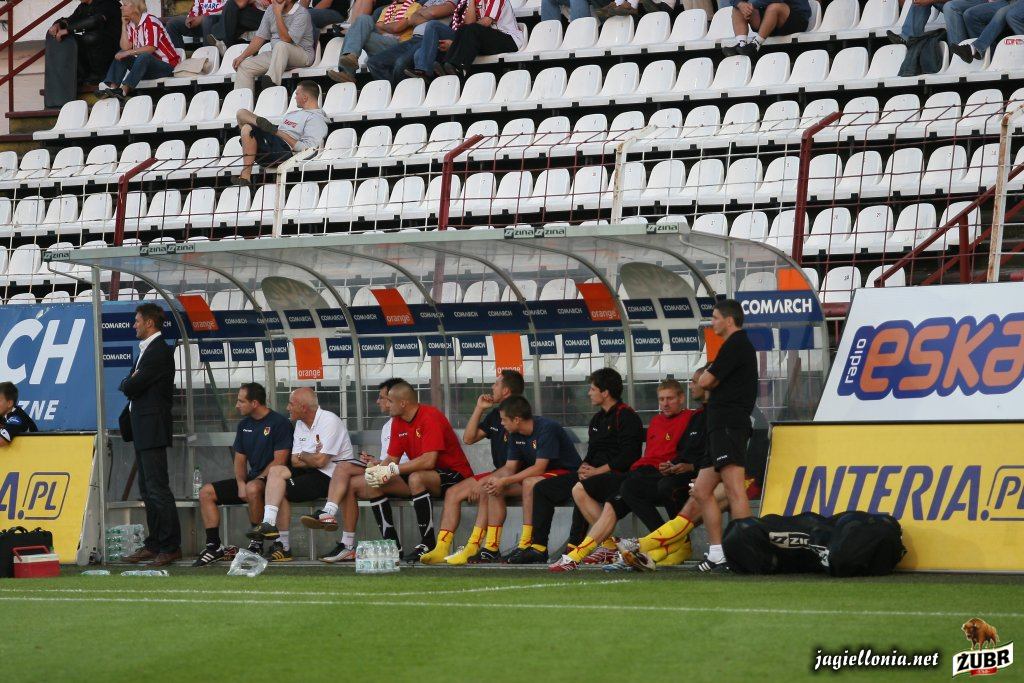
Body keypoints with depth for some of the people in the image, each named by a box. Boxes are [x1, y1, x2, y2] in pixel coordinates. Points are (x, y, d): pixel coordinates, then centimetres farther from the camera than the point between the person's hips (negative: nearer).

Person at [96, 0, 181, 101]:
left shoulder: (150, 21, -14)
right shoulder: (131, 25, 8)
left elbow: (151, 48, -24)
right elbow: (125, 48, -5)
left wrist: (127, 53, -21)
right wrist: (124, 25, -4)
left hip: (166, 65, -8)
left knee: (143, 57, -35)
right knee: (120, 56, -4)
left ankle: (123, 91, -41)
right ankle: (112, 87, -20)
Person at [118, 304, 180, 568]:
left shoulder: (160, 352, -15)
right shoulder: (147, 350, 17)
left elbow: (132, 387, -18)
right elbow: (133, 387, 20)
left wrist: (127, 383, 2)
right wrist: (130, 384, 0)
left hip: (153, 430, -11)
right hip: (141, 431, 11)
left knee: (158, 490, -10)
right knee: (148, 491, 13)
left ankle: (170, 546, -9)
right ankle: (154, 544, 18)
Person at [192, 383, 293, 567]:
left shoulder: (279, 423, -11)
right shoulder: (244, 425, 14)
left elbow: (279, 461, -16)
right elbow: (240, 459, 14)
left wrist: (258, 480, -21)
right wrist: (241, 484, -5)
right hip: (251, 479, 8)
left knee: (253, 489, -41)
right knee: (206, 492, -4)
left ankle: (257, 543, -26)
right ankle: (214, 546, -8)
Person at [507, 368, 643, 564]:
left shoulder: (626, 417, -8)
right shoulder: (598, 419, 21)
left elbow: (628, 456, -18)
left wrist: (597, 471, -19)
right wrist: (584, 467, 1)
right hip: (592, 473, 10)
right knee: (541, 488, 2)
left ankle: (575, 546, -30)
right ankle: (538, 547, -5)